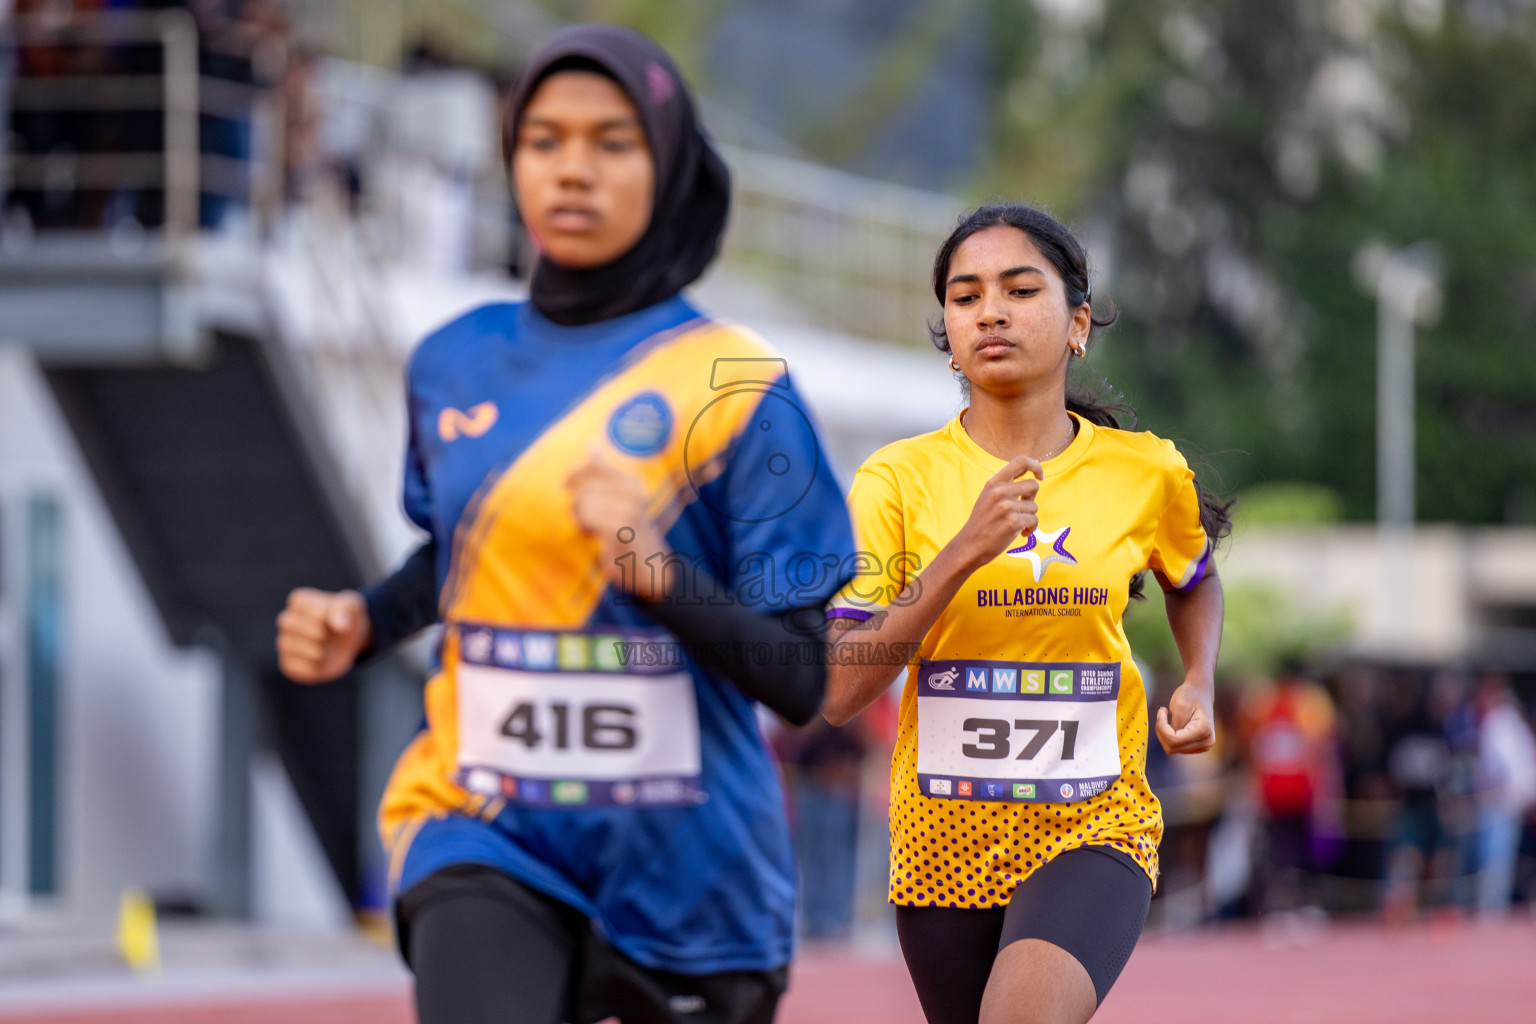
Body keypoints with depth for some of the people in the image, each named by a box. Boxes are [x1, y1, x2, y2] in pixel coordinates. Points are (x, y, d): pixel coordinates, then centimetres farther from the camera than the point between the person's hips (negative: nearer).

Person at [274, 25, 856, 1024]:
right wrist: (360, 624, 5)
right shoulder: (454, 365, 5)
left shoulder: (734, 385, -7)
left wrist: (657, 571, -26)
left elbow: (801, 681, -10)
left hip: (682, 860, -1)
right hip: (487, 833, 2)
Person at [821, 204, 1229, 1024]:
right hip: (943, 836, 2)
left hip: (1092, 830, -1)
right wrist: (965, 552, -21)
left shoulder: (1146, 474, 0)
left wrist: (1199, 686, 5)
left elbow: (1193, 580, 24)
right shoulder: (898, 480, -5)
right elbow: (837, 692, -14)